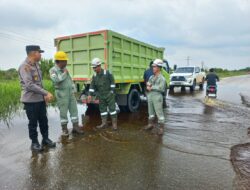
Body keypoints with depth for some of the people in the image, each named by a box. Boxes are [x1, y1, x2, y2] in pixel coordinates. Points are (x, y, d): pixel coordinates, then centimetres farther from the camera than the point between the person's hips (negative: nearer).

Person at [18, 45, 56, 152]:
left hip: (40, 99, 7)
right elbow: (29, 85, -25)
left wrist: (44, 95, 12)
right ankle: (34, 143, 22)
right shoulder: (24, 66, -16)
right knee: (33, 123, 6)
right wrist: (46, 93, -24)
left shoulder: (36, 65, 10)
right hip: (30, 100, -7)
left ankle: (45, 139, 28)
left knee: (43, 120, 14)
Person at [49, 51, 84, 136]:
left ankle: (75, 127, 15)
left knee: (74, 109, 6)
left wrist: (74, 90, 15)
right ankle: (64, 129, 15)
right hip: (61, 93, -6)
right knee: (63, 112, 1)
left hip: (70, 92, 6)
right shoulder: (53, 70, -8)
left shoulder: (65, 68, 12)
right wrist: (64, 73, -15)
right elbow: (56, 79, -27)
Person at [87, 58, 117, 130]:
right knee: (102, 109, 9)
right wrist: (90, 95, -4)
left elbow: (112, 82, -6)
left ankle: (114, 123, 5)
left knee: (112, 108, -2)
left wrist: (112, 91, -10)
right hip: (101, 96, 5)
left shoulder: (107, 73, -11)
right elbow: (92, 86, 4)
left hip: (109, 94, -5)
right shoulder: (94, 76, 4)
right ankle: (104, 123, 20)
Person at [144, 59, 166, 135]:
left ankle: (161, 127, 4)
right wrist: (148, 86, -10)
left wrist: (151, 87, -13)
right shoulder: (151, 77, 13)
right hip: (150, 96, 7)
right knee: (151, 112, 17)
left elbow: (161, 88, -19)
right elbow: (148, 85, 13)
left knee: (159, 112, -3)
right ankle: (151, 124, 31)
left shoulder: (162, 78, -9)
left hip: (157, 97, -7)